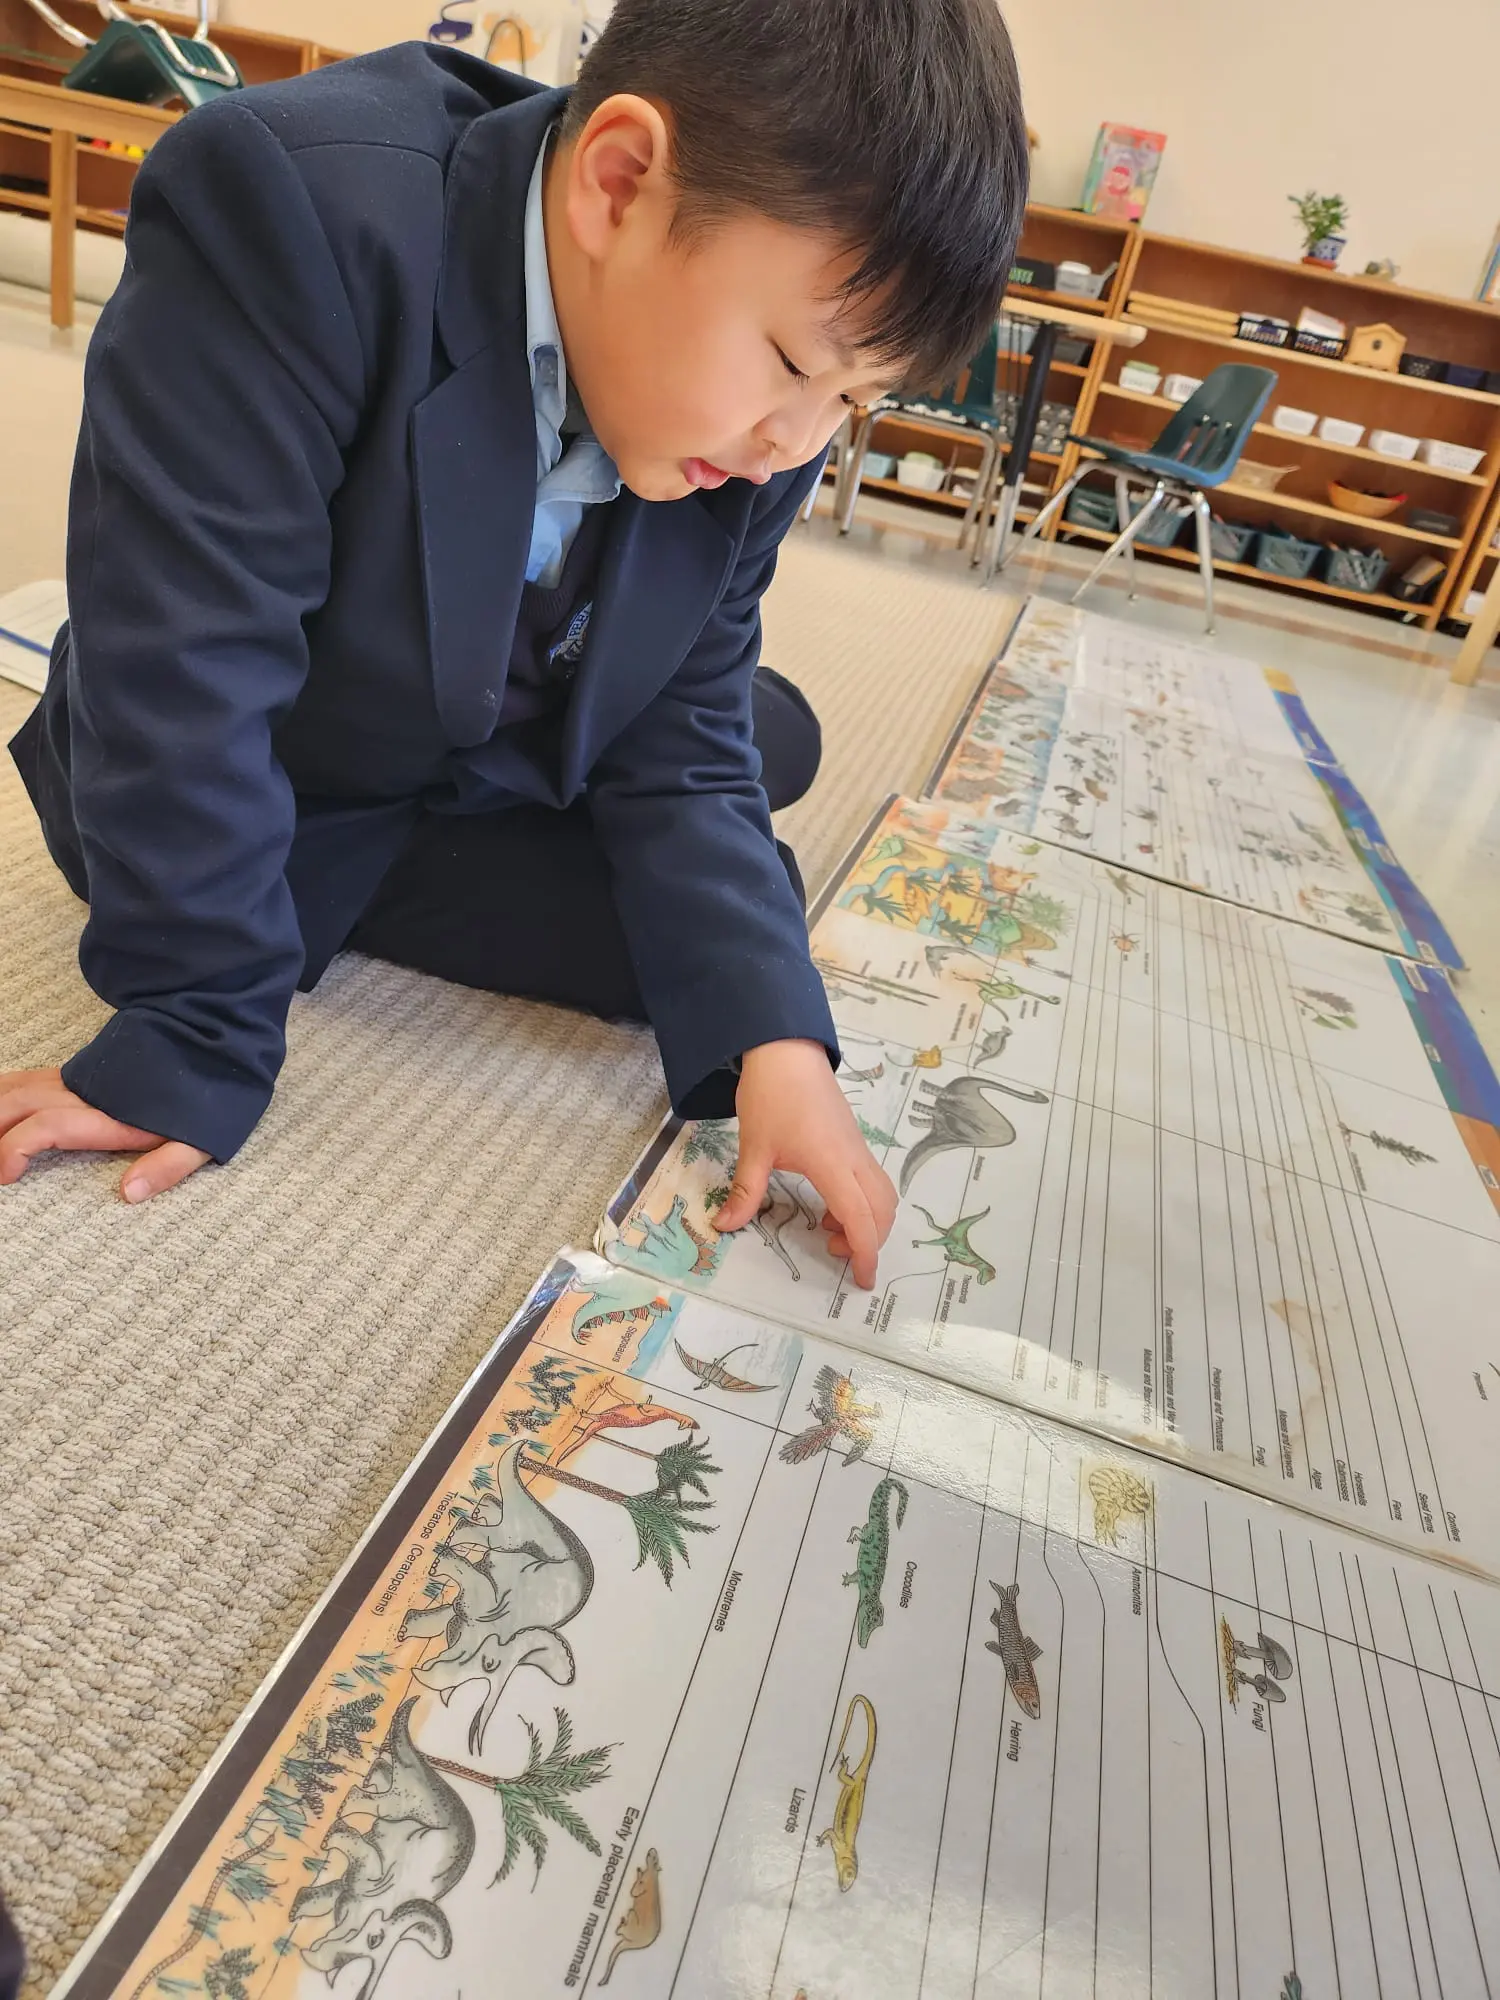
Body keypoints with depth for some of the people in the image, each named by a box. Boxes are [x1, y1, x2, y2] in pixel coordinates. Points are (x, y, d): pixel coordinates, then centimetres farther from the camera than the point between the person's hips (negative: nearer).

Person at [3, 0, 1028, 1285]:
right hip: (239, 799, -6)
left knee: (772, 735, 13)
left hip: (489, 758, 6)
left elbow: (678, 741, -12)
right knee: (681, 941, -16)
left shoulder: (753, 434, -15)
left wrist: (773, 1038, -24)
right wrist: (194, 1049, -29)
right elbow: (183, 674, -33)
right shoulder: (293, 211, -34)